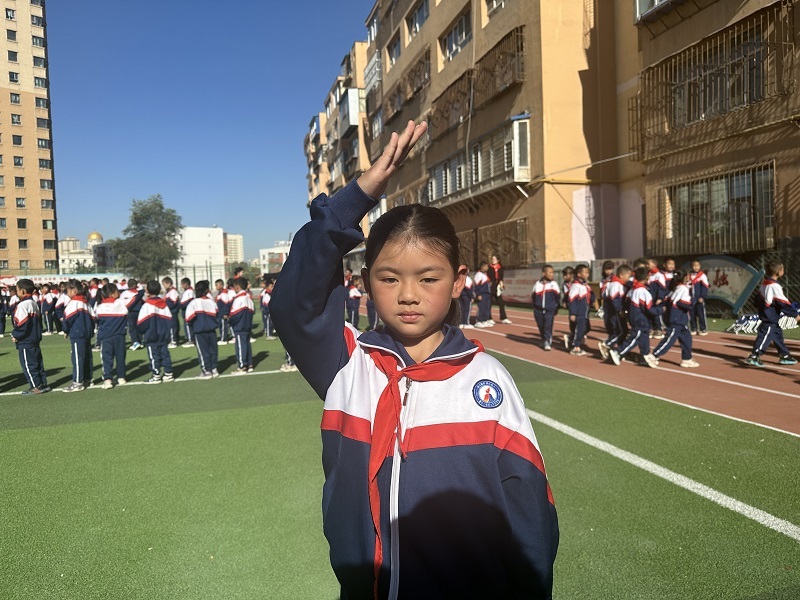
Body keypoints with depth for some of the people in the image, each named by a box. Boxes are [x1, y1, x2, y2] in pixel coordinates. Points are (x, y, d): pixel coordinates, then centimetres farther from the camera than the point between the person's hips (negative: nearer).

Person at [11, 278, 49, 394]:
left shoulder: (22, 305, -17)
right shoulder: (35, 303, 13)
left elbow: (22, 323, -21)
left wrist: (15, 335, -9)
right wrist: (37, 334, 16)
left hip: (25, 341, -9)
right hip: (35, 339, 9)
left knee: (28, 364, -1)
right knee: (37, 362, 13)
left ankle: (36, 386, 0)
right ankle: (43, 384, 16)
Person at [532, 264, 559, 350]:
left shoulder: (554, 284, -3)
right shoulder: (537, 284, 1)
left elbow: (557, 297, 1)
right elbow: (533, 296, 8)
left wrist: (555, 308, 2)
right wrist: (536, 306, 5)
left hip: (550, 310, -2)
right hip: (539, 310, 2)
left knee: (548, 327, -10)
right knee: (541, 327, 12)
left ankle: (548, 343, -4)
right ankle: (544, 341, 31)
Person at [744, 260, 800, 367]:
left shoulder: (764, 284, 9)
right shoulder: (775, 286, -19)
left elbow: (758, 299, 14)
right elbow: (784, 303, -19)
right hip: (771, 318, -10)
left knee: (778, 335, 18)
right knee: (765, 336, -9)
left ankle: (784, 356, 28)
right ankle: (754, 357, -11)